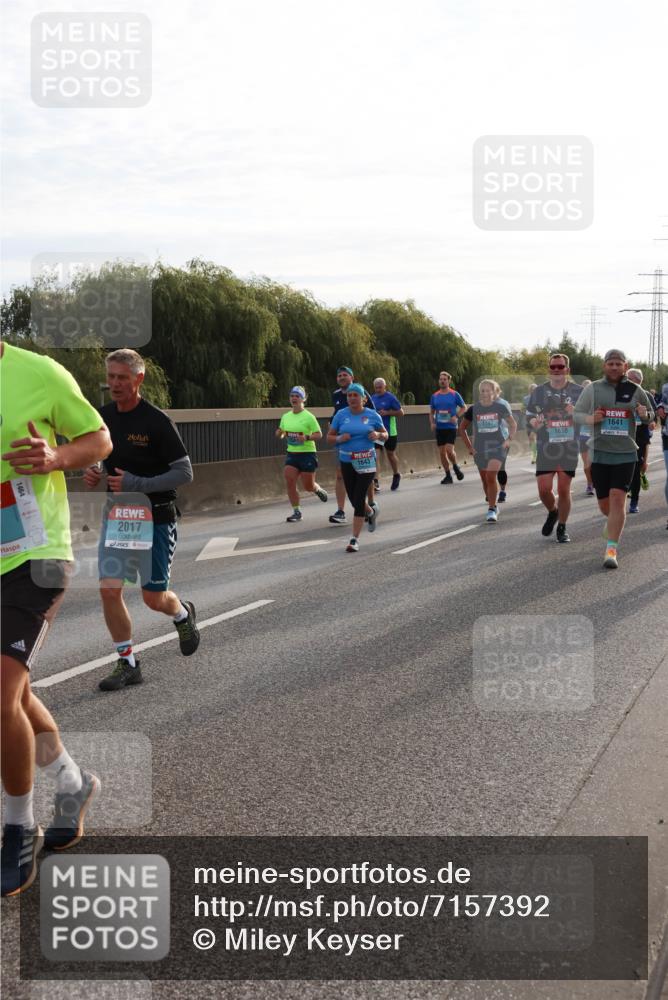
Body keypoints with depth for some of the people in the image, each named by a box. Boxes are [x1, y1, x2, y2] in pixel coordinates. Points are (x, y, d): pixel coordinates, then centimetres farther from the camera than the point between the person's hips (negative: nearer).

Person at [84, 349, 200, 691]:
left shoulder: (157, 421, -15)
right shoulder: (103, 417, 3)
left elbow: (185, 472, -14)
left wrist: (137, 484, -22)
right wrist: (91, 473, -3)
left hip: (155, 517, -5)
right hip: (116, 513, 5)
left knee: (154, 597, 3)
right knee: (109, 589, -5)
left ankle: (182, 613, 39)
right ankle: (127, 664, 9)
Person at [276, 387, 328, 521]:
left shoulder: (309, 417, -10)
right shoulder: (286, 416, 6)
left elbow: (319, 434, -10)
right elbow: (281, 433, 17)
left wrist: (307, 437, -27)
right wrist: (280, 433, -7)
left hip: (307, 454, -5)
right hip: (291, 454, 5)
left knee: (308, 486, 3)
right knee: (290, 483, -9)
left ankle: (318, 490, 39)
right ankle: (296, 512, 3)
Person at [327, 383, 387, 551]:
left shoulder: (372, 415, 0)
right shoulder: (341, 415, 2)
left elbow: (385, 435, 11)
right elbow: (329, 437, 7)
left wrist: (378, 435, -12)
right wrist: (339, 438, -15)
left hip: (367, 462, -2)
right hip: (347, 462, 3)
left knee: (359, 499, -10)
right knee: (354, 500, 12)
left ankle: (355, 539, -4)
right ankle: (371, 512, 47)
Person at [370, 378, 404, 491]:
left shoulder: (390, 397, -7)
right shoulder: (373, 398, 8)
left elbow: (401, 412, -7)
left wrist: (387, 413, -18)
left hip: (389, 432, -3)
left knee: (391, 455, 13)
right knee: (375, 455, -11)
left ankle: (396, 475, 37)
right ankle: (375, 481, -17)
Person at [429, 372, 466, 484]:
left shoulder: (454, 395, -1)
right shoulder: (434, 396, 8)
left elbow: (464, 407, 6)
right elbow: (431, 412, 16)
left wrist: (456, 416, -10)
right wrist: (432, 423, 0)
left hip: (451, 427, -4)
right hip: (439, 428, 4)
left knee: (449, 450, -16)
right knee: (442, 452, 3)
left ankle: (455, 467, 12)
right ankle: (448, 476, 13)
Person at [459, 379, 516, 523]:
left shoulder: (501, 406, -4)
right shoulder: (474, 409, -1)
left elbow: (513, 424, 8)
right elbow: (462, 427, 11)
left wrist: (509, 439, -7)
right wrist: (469, 446, 4)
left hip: (497, 446, -3)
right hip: (480, 449, 3)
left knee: (491, 476, -20)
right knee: (485, 480, 10)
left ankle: (491, 510, -13)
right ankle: (493, 507, 30)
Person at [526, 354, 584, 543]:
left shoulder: (578, 391, 4)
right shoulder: (539, 391, 7)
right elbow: (529, 414, 13)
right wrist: (534, 422, -10)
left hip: (569, 448, -1)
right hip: (545, 448, 1)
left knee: (564, 490, 1)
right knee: (544, 489, -6)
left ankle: (562, 528, 18)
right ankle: (552, 512, 27)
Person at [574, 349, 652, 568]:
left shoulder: (635, 391, 5)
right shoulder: (593, 389, 3)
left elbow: (650, 417, 17)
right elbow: (577, 413, 7)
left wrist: (645, 415, -8)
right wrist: (591, 419, -15)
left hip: (626, 453, -1)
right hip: (600, 452, 1)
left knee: (618, 498, -14)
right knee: (604, 503, 7)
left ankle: (611, 549, -9)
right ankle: (614, 522, 43)